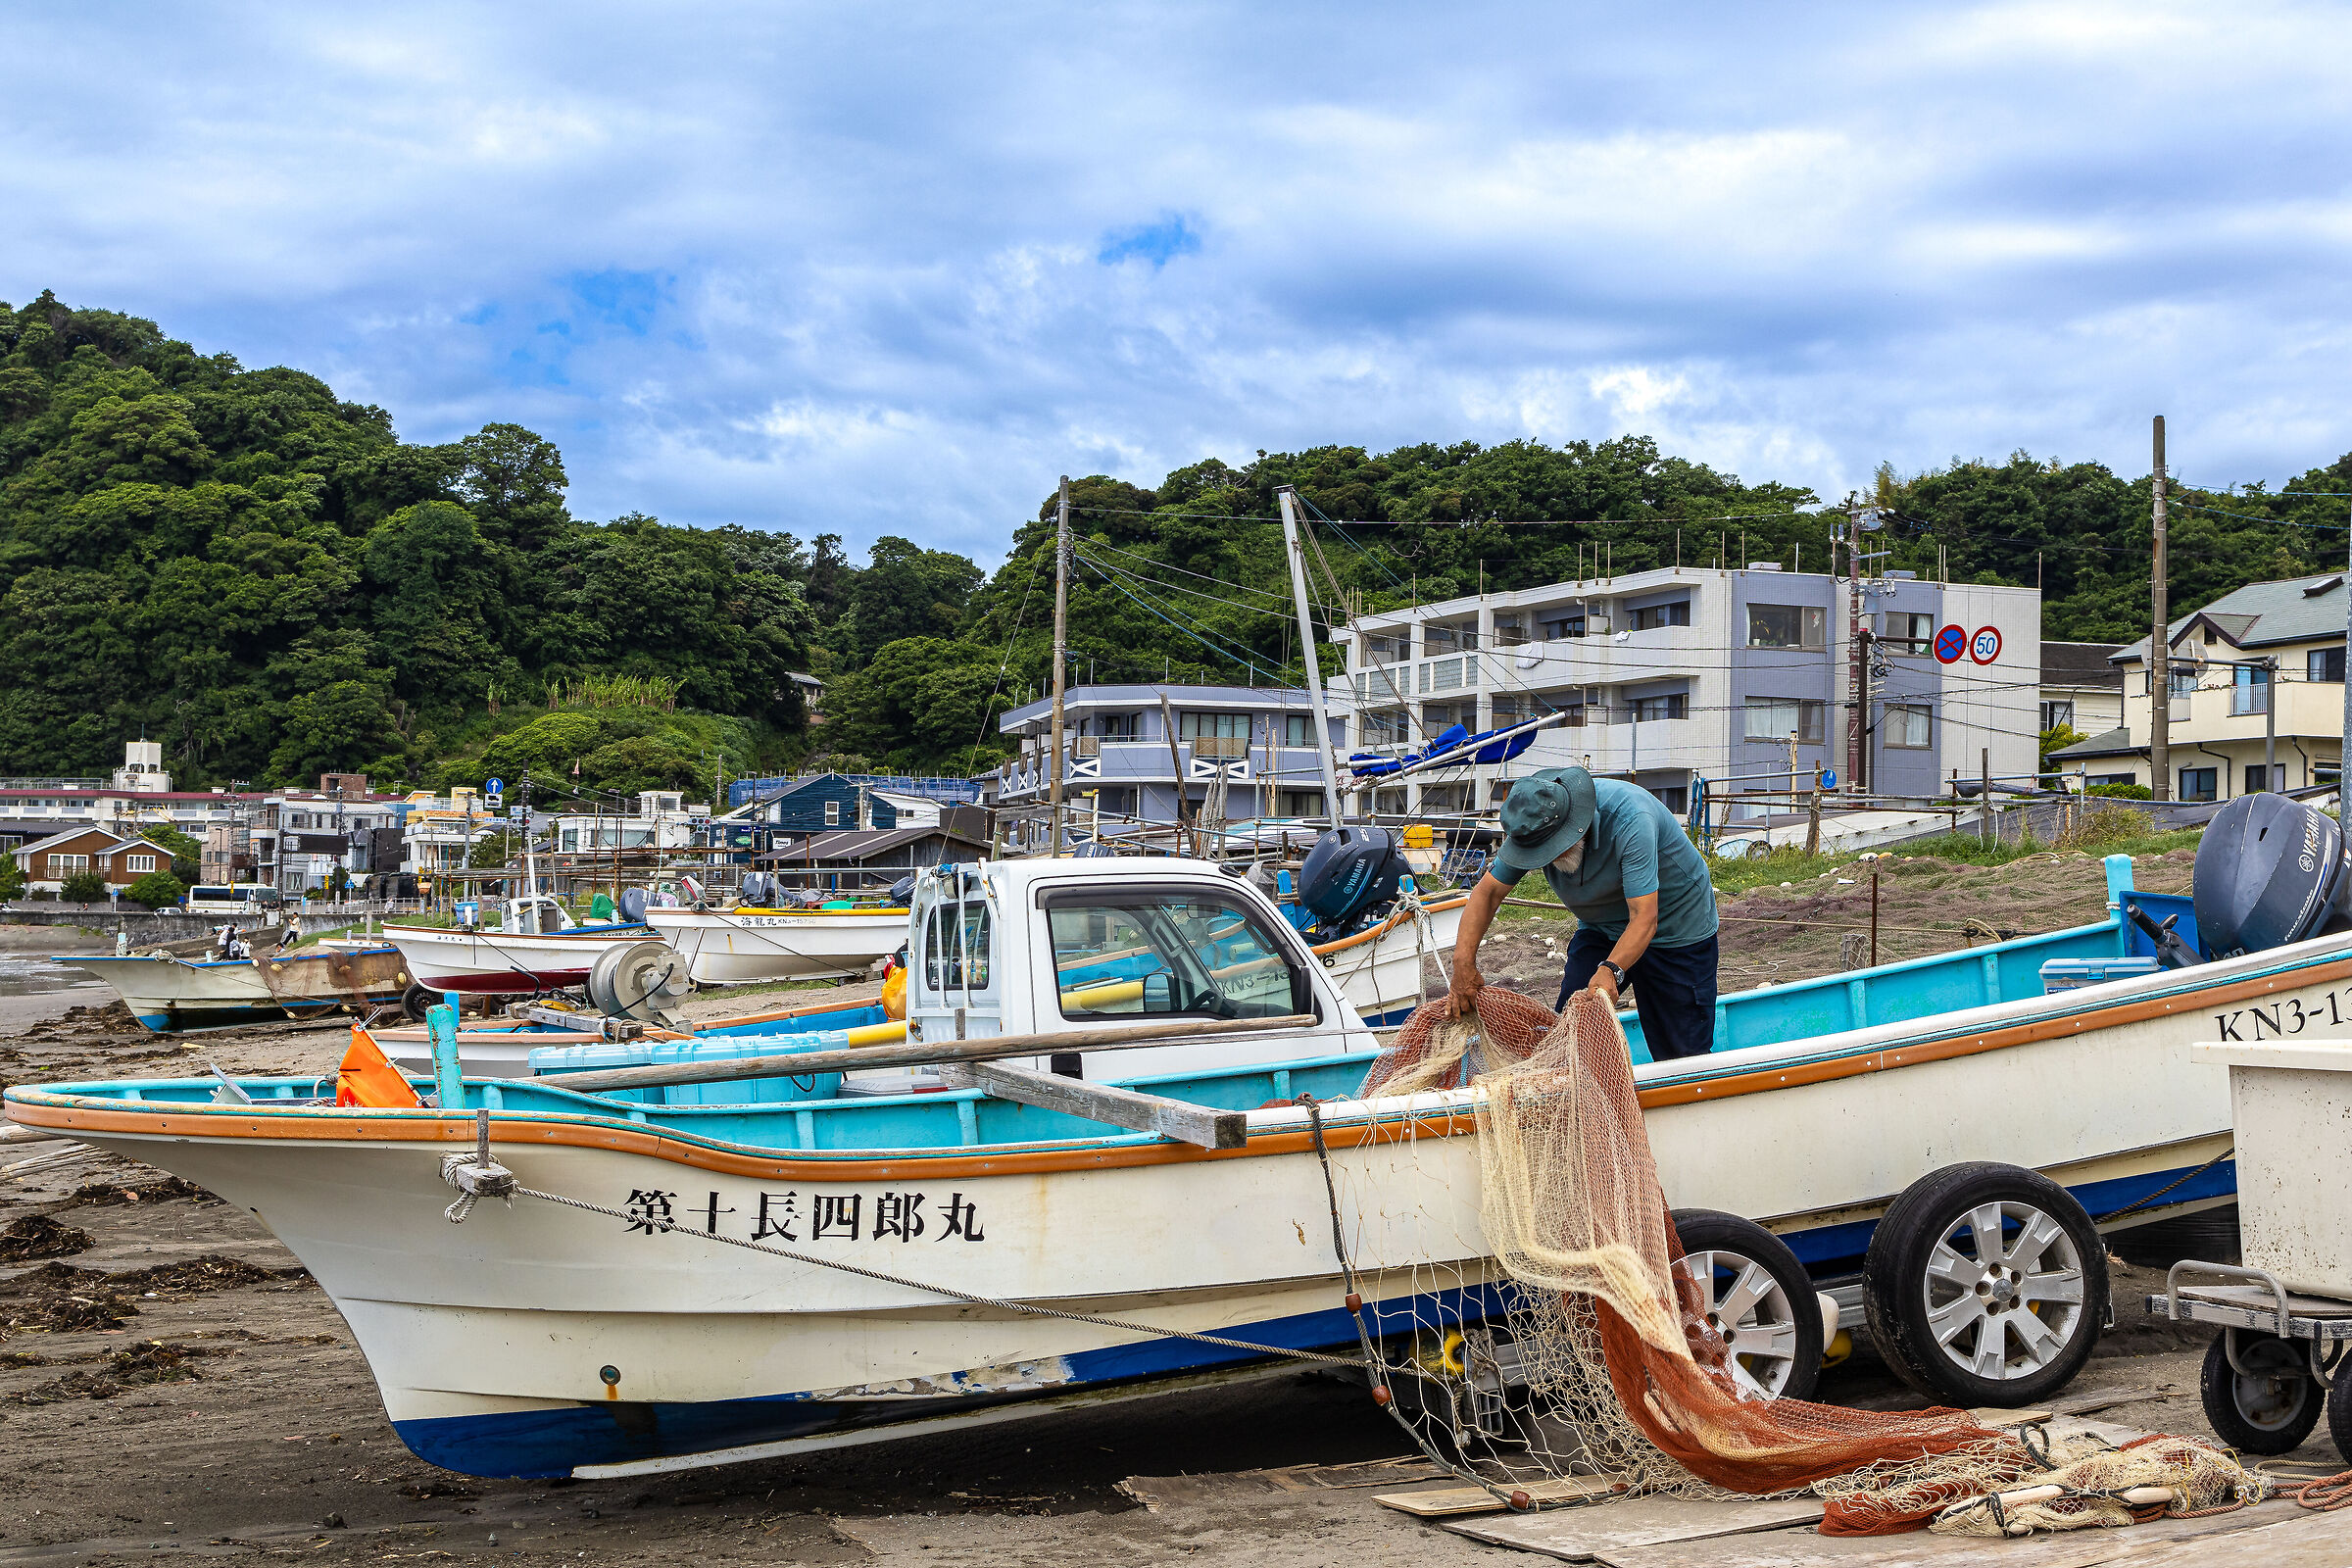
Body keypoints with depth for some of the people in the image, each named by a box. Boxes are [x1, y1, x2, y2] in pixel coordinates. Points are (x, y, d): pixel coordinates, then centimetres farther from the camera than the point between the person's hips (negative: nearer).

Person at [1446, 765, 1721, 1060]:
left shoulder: (1630, 818, -36)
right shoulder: (1536, 826, -19)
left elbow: (1644, 919, -38)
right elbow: (1487, 892, -12)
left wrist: (1611, 970, -54)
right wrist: (1463, 961, -25)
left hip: (1678, 928, -5)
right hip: (1601, 929, 5)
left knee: (1684, 1052, -7)